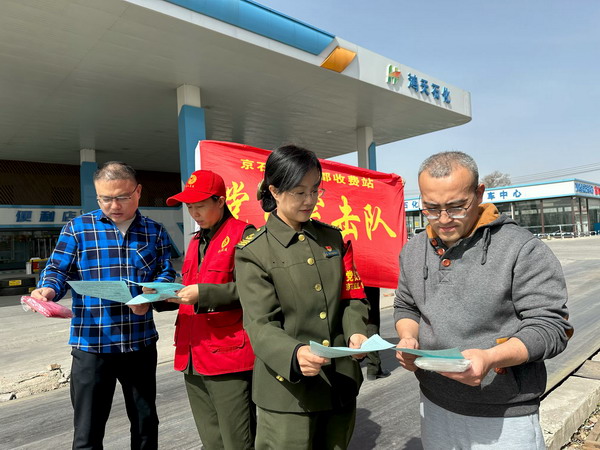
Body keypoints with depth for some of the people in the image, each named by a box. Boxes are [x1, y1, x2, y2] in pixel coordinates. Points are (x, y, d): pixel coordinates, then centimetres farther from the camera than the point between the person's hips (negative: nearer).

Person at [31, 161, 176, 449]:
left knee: (145, 422, 18)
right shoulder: (77, 228, 0)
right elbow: (58, 269, -1)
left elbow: (166, 273, 3)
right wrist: (47, 290, -22)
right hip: (91, 344, -1)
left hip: (141, 342, 2)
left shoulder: (154, 231, 5)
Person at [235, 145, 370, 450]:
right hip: (289, 390, -4)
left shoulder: (333, 237, 6)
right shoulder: (253, 251, -9)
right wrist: (295, 355, -33)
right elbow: (262, 325, -15)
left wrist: (355, 331, -13)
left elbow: (351, 296, 7)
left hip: (342, 384, 5)